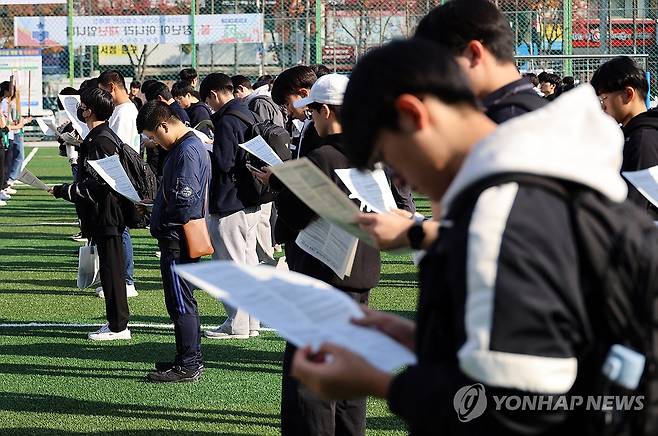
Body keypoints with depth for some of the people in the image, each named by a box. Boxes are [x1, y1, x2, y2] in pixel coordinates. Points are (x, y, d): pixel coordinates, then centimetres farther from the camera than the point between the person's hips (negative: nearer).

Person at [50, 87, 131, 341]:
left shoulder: (99, 141, -18)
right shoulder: (108, 136, 15)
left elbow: (97, 184, -22)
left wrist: (64, 191, -16)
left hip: (105, 215, -10)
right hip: (108, 216, 10)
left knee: (111, 269, -4)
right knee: (111, 269, 15)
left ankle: (118, 327, 1)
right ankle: (118, 322, 22)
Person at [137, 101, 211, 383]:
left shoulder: (187, 151, -19)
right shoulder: (189, 146, 14)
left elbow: (183, 201, -23)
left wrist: (159, 225, -11)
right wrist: (152, 206, 10)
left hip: (178, 240, -11)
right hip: (180, 240, 11)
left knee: (180, 303, -4)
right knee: (184, 301, 17)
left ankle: (188, 366, 1)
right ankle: (191, 360, 25)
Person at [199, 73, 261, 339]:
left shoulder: (227, 122, -17)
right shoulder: (248, 116, 13)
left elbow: (223, 163, -22)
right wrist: (211, 147, 16)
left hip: (229, 205, -10)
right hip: (250, 204, 10)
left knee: (231, 265, -3)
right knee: (248, 262, 13)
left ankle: (237, 325, 0)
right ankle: (251, 322, 19)